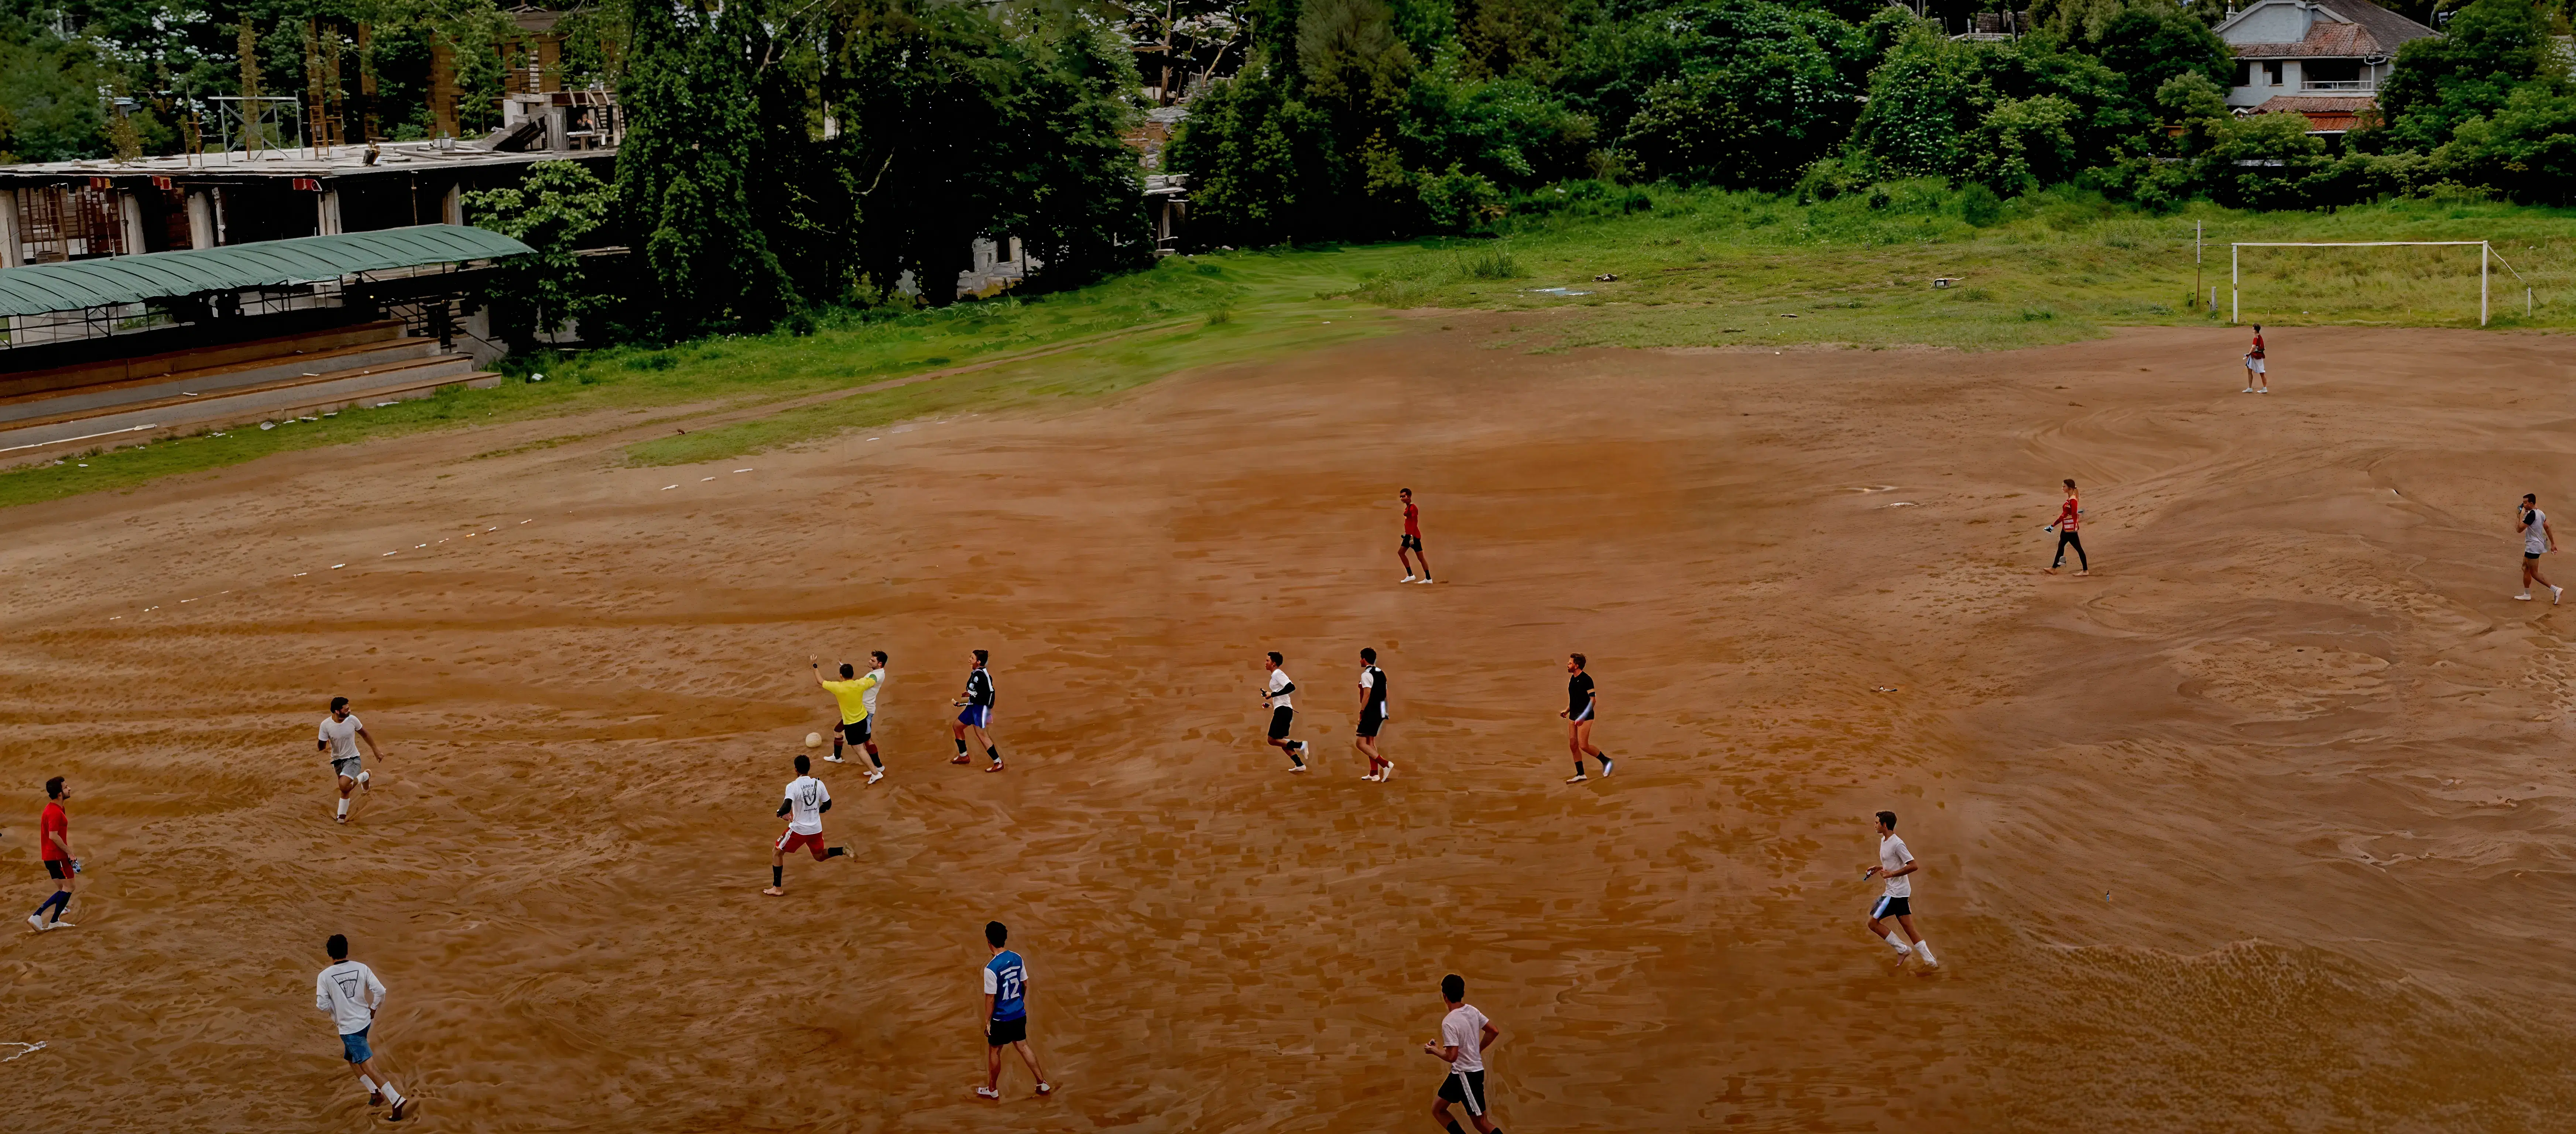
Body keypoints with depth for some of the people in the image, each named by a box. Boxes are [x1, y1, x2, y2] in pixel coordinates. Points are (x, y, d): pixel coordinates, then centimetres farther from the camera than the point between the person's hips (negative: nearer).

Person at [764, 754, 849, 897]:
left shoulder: (793, 786, -18)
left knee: (776, 852, 15)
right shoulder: (818, 784, -3)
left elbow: (787, 807, -28)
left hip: (799, 829, -5)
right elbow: (828, 805, 6)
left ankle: (777, 888, 13)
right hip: (816, 829, 5)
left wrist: (780, 813, -6)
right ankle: (843, 851, -2)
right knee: (819, 856, 26)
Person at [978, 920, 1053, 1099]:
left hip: (1001, 1018, -6)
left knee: (994, 1051, 15)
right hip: (1020, 1014, 6)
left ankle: (992, 1090, 31)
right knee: (1023, 1046, 22)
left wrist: (987, 1021, -7)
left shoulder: (991, 968, -26)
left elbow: (991, 999, -19)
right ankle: (1043, 1083, 26)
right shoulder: (1017, 958, -6)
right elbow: (1025, 985, 6)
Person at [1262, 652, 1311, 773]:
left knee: (1272, 741, -8)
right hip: (1282, 710, 10)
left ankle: (1299, 745, -15)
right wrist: (1271, 704, 21)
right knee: (1281, 741, 12)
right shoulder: (1275, 675, 19)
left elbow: (1291, 687, -24)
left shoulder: (1277, 674, -10)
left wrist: (1273, 694, -22)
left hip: (1283, 710, -10)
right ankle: (1300, 765, 9)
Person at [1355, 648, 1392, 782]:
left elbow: (1367, 695, -20)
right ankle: (1374, 773, 19)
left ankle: (1386, 764, -17)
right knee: (1370, 741, 19)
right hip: (1381, 712, 9)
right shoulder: (1381, 673, 13)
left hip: (1371, 712, -9)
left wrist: (1361, 713, -16)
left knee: (1360, 743, -7)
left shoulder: (1366, 674, -14)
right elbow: (1385, 694, 17)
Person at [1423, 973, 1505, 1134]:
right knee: (1438, 1109, 17)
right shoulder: (1472, 1011, 1)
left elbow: (1452, 1057, -23)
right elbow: (1494, 1031, 9)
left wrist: (1434, 1050, -5)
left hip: (1466, 1074, -9)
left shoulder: (1449, 1022, -22)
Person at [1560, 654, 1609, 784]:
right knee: (1573, 745, 4)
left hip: (1585, 718, -9)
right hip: (1573, 716, 9)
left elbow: (1593, 699, -19)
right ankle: (1581, 774, 12)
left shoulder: (1586, 679, -15)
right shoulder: (1572, 680, 11)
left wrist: (1583, 716, -24)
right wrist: (1567, 711, 14)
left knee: (1583, 746, -11)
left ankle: (1606, 761, 10)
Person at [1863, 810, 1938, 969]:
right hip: (1900, 892, 10)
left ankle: (1902, 949, 0)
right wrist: (1879, 869, 11)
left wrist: (1890, 874, -22)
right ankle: (1930, 961, 7)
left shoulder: (1897, 844, -17)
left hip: (1897, 892, -10)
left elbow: (1913, 866, -22)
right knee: (1908, 928, 8)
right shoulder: (1884, 841, 13)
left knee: (1873, 922, -5)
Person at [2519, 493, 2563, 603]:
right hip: (2533, 547, 10)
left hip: (2533, 547, -10)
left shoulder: (2531, 515, -23)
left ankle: (2556, 590, -12)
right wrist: (2553, 544, 19)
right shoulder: (2540, 513, 7)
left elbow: (2519, 529, -22)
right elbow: (2547, 528, 13)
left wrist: (2521, 515, -11)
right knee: (2525, 568, 18)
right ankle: (2527, 595, 24)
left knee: (2534, 573, -6)